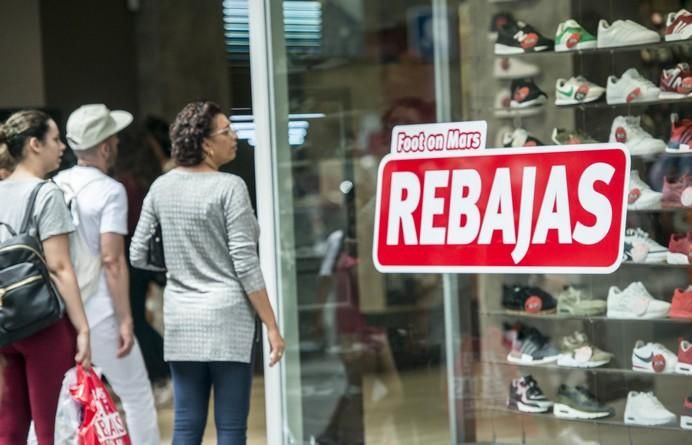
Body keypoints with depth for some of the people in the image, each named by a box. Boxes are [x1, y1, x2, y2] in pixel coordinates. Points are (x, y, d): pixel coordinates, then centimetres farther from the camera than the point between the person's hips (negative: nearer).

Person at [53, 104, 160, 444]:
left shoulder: (55, 187, 7)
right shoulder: (110, 191, -10)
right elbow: (112, 260, -16)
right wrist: (125, 319, -14)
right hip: (99, 314, -6)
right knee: (137, 396, 7)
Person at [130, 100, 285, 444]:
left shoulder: (161, 187, 6)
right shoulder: (229, 187, -10)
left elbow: (138, 256, 10)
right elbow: (245, 264, -12)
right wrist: (271, 325, -7)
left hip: (180, 318, 6)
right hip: (226, 315, -6)